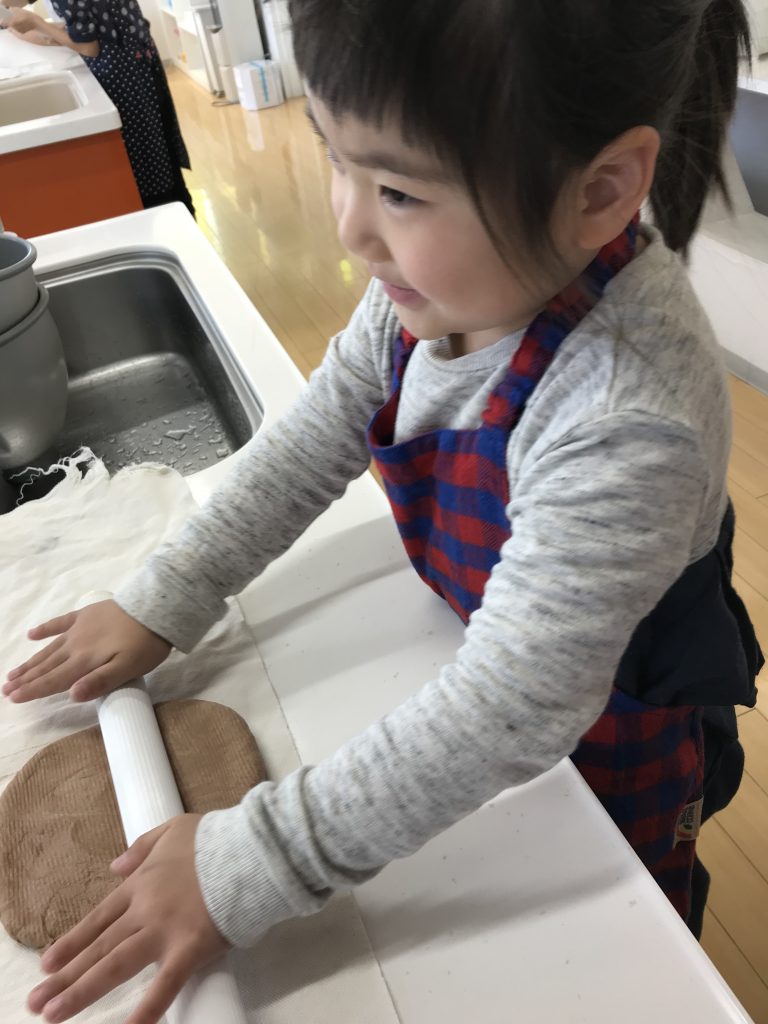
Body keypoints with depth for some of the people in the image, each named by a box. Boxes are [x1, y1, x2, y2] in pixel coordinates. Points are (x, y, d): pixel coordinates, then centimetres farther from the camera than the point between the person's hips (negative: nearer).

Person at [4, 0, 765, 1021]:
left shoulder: (631, 424, -41)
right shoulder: (447, 275, -19)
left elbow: (515, 707, -38)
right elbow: (315, 439, -9)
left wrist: (253, 866, -32)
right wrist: (162, 602, -8)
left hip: (612, 733, -5)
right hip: (479, 645, 6)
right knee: (520, 898, 33)